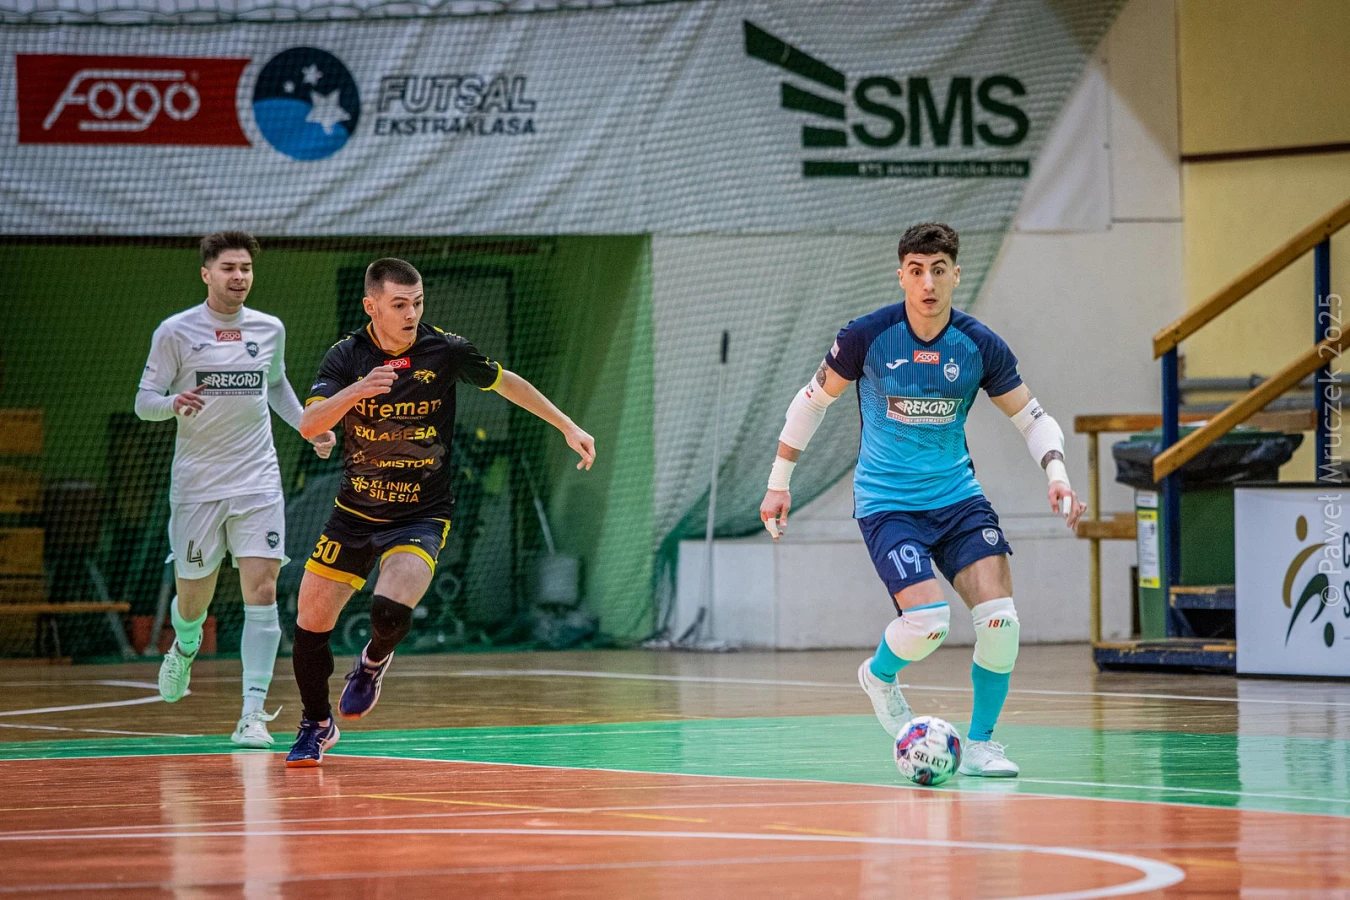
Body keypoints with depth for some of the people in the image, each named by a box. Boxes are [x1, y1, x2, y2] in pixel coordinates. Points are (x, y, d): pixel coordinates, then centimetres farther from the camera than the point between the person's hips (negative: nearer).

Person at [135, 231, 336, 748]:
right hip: (196, 485, -1)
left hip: (258, 482, 2)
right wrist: (174, 403, -25)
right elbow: (144, 401, -4)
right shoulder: (175, 332, -4)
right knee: (193, 598, 8)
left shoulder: (270, 330, 7)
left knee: (261, 592, -13)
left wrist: (308, 426, 11)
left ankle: (253, 713, -14)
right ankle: (186, 648, 45)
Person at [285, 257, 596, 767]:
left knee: (390, 611, -27)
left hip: (420, 517, -2)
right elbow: (309, 424, -22)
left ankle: (374, 660, 11)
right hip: (354, 513, 2)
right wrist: (356, 391, -39)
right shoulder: (347, 356, -9)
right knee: (311, 624, 1)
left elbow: (505, 382, 8)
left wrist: (567, 427, 11)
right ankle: (317, 725, 27)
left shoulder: (444, 351, -10)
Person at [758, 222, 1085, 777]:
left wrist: (1057, 476, -12)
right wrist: (779, 481, 6)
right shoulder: (866, 337, -11)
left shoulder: (980, 347, -5)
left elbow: (1032, 417, 5)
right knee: (928, 624, -21)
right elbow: (813, 399, 4)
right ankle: (879, 676, 16)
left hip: (957, 496, 3)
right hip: (886, 502, -3)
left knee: (1000, 620, -13)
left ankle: (980, 746, 7)